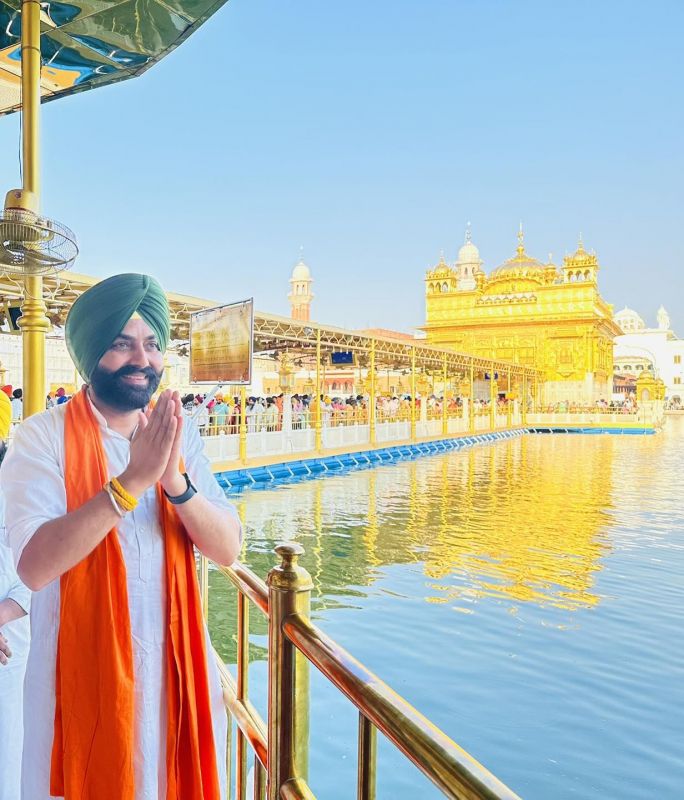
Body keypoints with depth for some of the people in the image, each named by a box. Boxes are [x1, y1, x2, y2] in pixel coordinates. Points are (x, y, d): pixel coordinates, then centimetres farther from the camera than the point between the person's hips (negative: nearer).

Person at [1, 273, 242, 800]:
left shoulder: (179, 434, 0)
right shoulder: (44, 436, -12)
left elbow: (228, 549, -7)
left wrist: (176, 481, -24)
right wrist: (132, 481, -30)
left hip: (177, 667, 4)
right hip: (83, 674, -3)